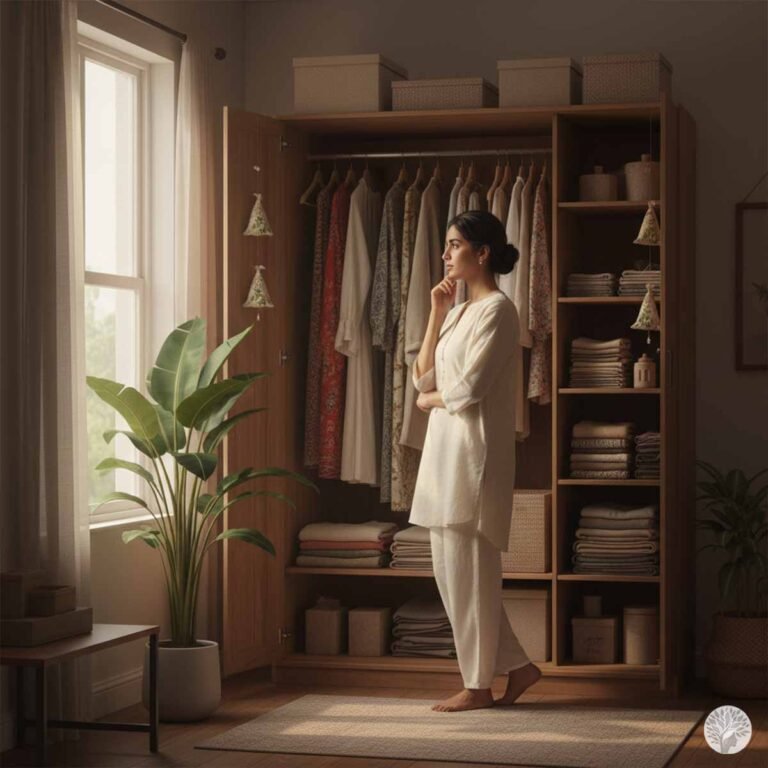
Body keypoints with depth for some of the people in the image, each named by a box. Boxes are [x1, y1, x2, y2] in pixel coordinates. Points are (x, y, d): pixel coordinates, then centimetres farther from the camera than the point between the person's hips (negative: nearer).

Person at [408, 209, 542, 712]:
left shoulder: (497, 310, -11)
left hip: (475, 449, -10)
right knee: (451, 569, 10)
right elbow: (424, 376, 11)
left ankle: (478, 685, 6)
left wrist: (429, 400, 1)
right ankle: (517, 665, 18)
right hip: (445, 448, 10)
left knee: (468, 568, -4)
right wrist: (437, 313, 5)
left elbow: (468, 388, -18)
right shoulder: (459, 311, 17)